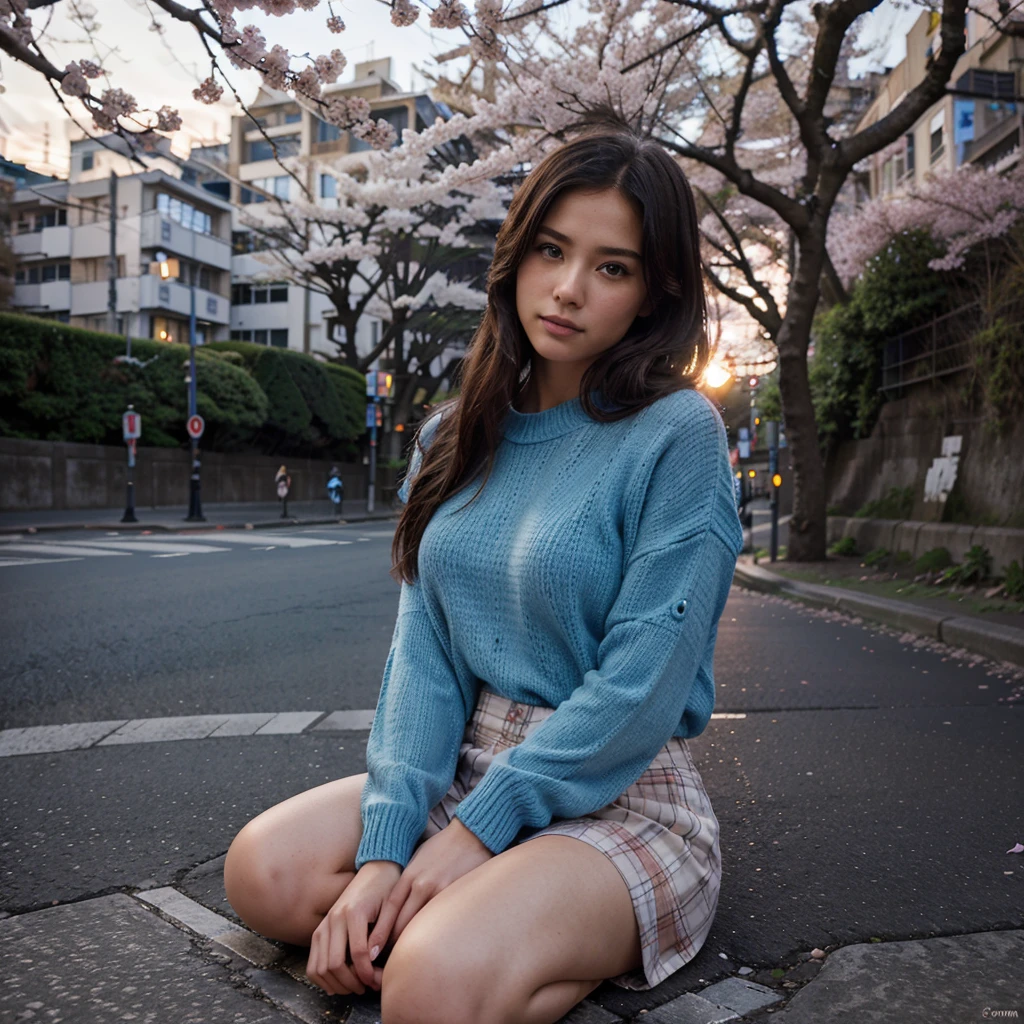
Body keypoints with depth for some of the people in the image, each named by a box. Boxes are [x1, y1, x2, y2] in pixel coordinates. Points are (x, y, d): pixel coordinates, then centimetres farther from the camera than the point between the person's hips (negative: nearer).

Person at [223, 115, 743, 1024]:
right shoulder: (456, 438, 5)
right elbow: (422, 646, -1)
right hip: (467, 767, 6)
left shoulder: (676, 435, -13)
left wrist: (477, 828, -15)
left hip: (618, 798, -5)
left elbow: (641, 684, -18)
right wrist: (386, 846, -12)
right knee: (265, 872, -11)